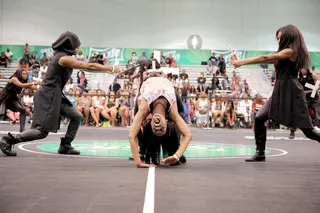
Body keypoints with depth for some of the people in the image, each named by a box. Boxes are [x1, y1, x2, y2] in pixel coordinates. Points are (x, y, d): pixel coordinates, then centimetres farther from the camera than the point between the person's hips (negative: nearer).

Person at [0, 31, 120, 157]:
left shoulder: (62, 56, 13)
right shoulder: (64, 58, -16)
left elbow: (85, 67, 17)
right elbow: (89, 66, -15)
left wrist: (106, 70, 15)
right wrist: (111, 68, -6)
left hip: (55, 96, 10)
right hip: (48, 97, -10)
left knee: (77, 117, 9)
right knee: (42, 131, -9)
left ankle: (65, 146, 13)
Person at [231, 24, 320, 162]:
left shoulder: (291, 51, -10)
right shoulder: (284, 55, 19)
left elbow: (264, 59, -11)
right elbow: (267, 60, 11)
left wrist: (241, 62, -9)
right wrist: (240, 61, 2)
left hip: (291, 93, -9)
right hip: (280, 93, 9)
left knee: (308, 130, -3)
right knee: (259, 119, -1)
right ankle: (260, 154, 5)